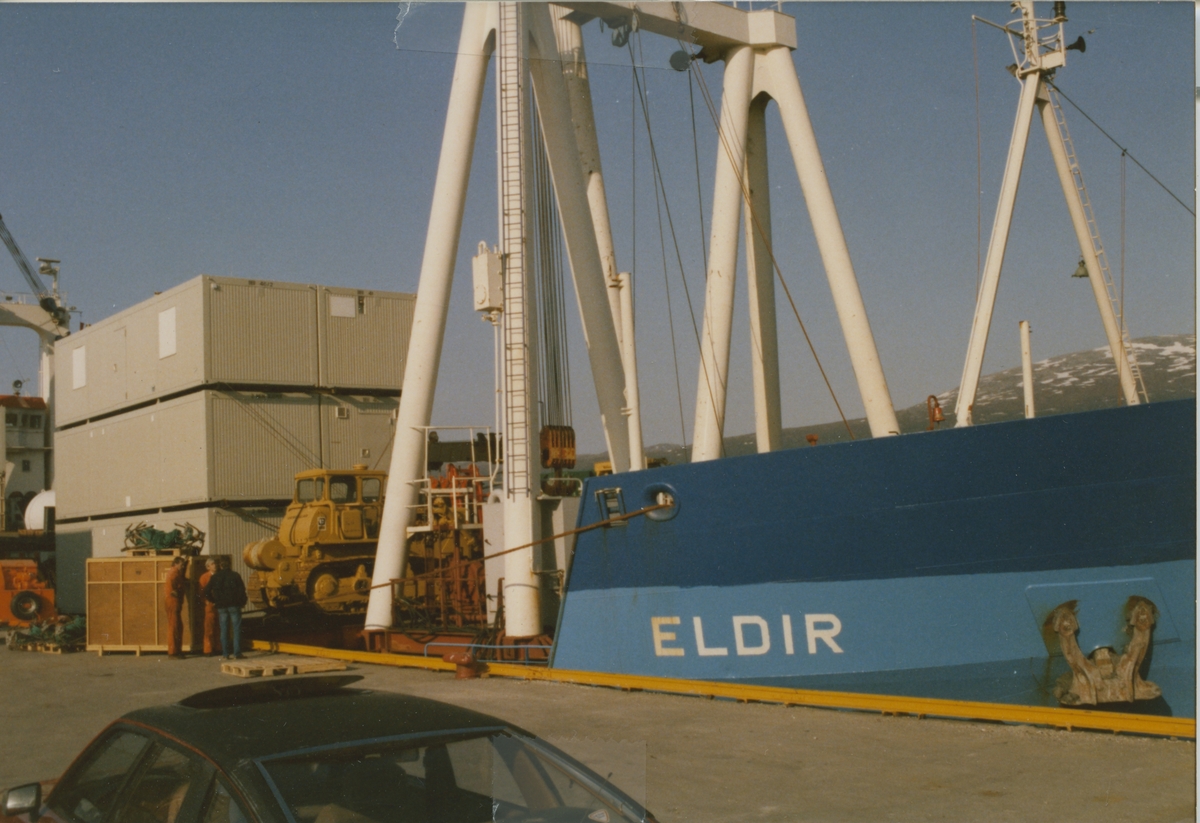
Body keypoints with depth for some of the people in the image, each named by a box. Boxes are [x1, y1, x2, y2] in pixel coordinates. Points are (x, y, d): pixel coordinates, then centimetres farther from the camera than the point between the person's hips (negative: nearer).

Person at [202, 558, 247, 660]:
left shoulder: (215, 577, 6)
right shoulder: (235, 575, -2)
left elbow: (206, 592, 4)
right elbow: (242, 590, -7)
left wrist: (214, 601, 14)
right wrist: (242, 602, 4)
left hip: (221, 606, 2)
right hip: (234, 605, -2)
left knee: (224, 630, 7)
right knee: (236, 629, 1)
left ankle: (226, 653, 6)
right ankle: (237, 653, -4)